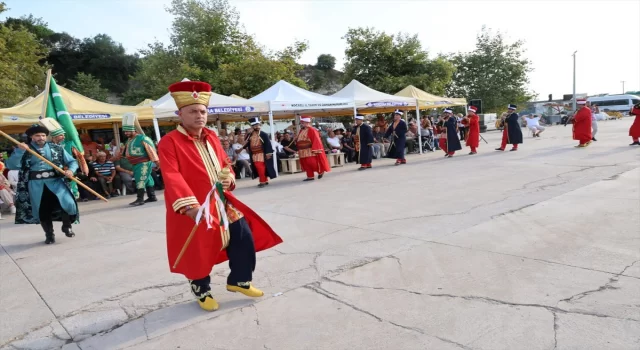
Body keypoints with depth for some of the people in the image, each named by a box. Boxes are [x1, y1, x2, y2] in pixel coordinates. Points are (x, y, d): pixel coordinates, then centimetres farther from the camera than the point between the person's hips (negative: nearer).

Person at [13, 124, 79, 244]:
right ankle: (49, 234, 27)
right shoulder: (25, 150, 5)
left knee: (68, 203, -16)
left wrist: (71, 170, -13)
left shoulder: (56, 148, 6)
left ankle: (67, 226, 12)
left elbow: (73, 161, 8)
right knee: (42, 210, 7)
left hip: (55, 182, 0)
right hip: (36, 185, 1)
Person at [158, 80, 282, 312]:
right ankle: (202, 292, 30)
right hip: (195, 209, -6)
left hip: (223, 204, 6)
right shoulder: (169, 142, -12)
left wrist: (229, 178, -6)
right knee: (199, 251, 4)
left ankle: (239, 281, 28)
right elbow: (173, 178, -22)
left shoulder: (212, 137, 10)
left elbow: (225, 163, 18)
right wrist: (189, 205, -35)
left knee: (244, 238, 8)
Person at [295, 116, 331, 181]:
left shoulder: (311, 130, -12)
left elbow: (316, 140, -17)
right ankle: (310, 176, 13)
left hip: (310, 151, -8)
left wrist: (314, 150, -22)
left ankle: (321, 171, 13)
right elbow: (299, 140, 25)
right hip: (303, 152, 9)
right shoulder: (301, 131, 15)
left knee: (312, 163, -10)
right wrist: (296, 140, 5)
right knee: (306, 164, 7)